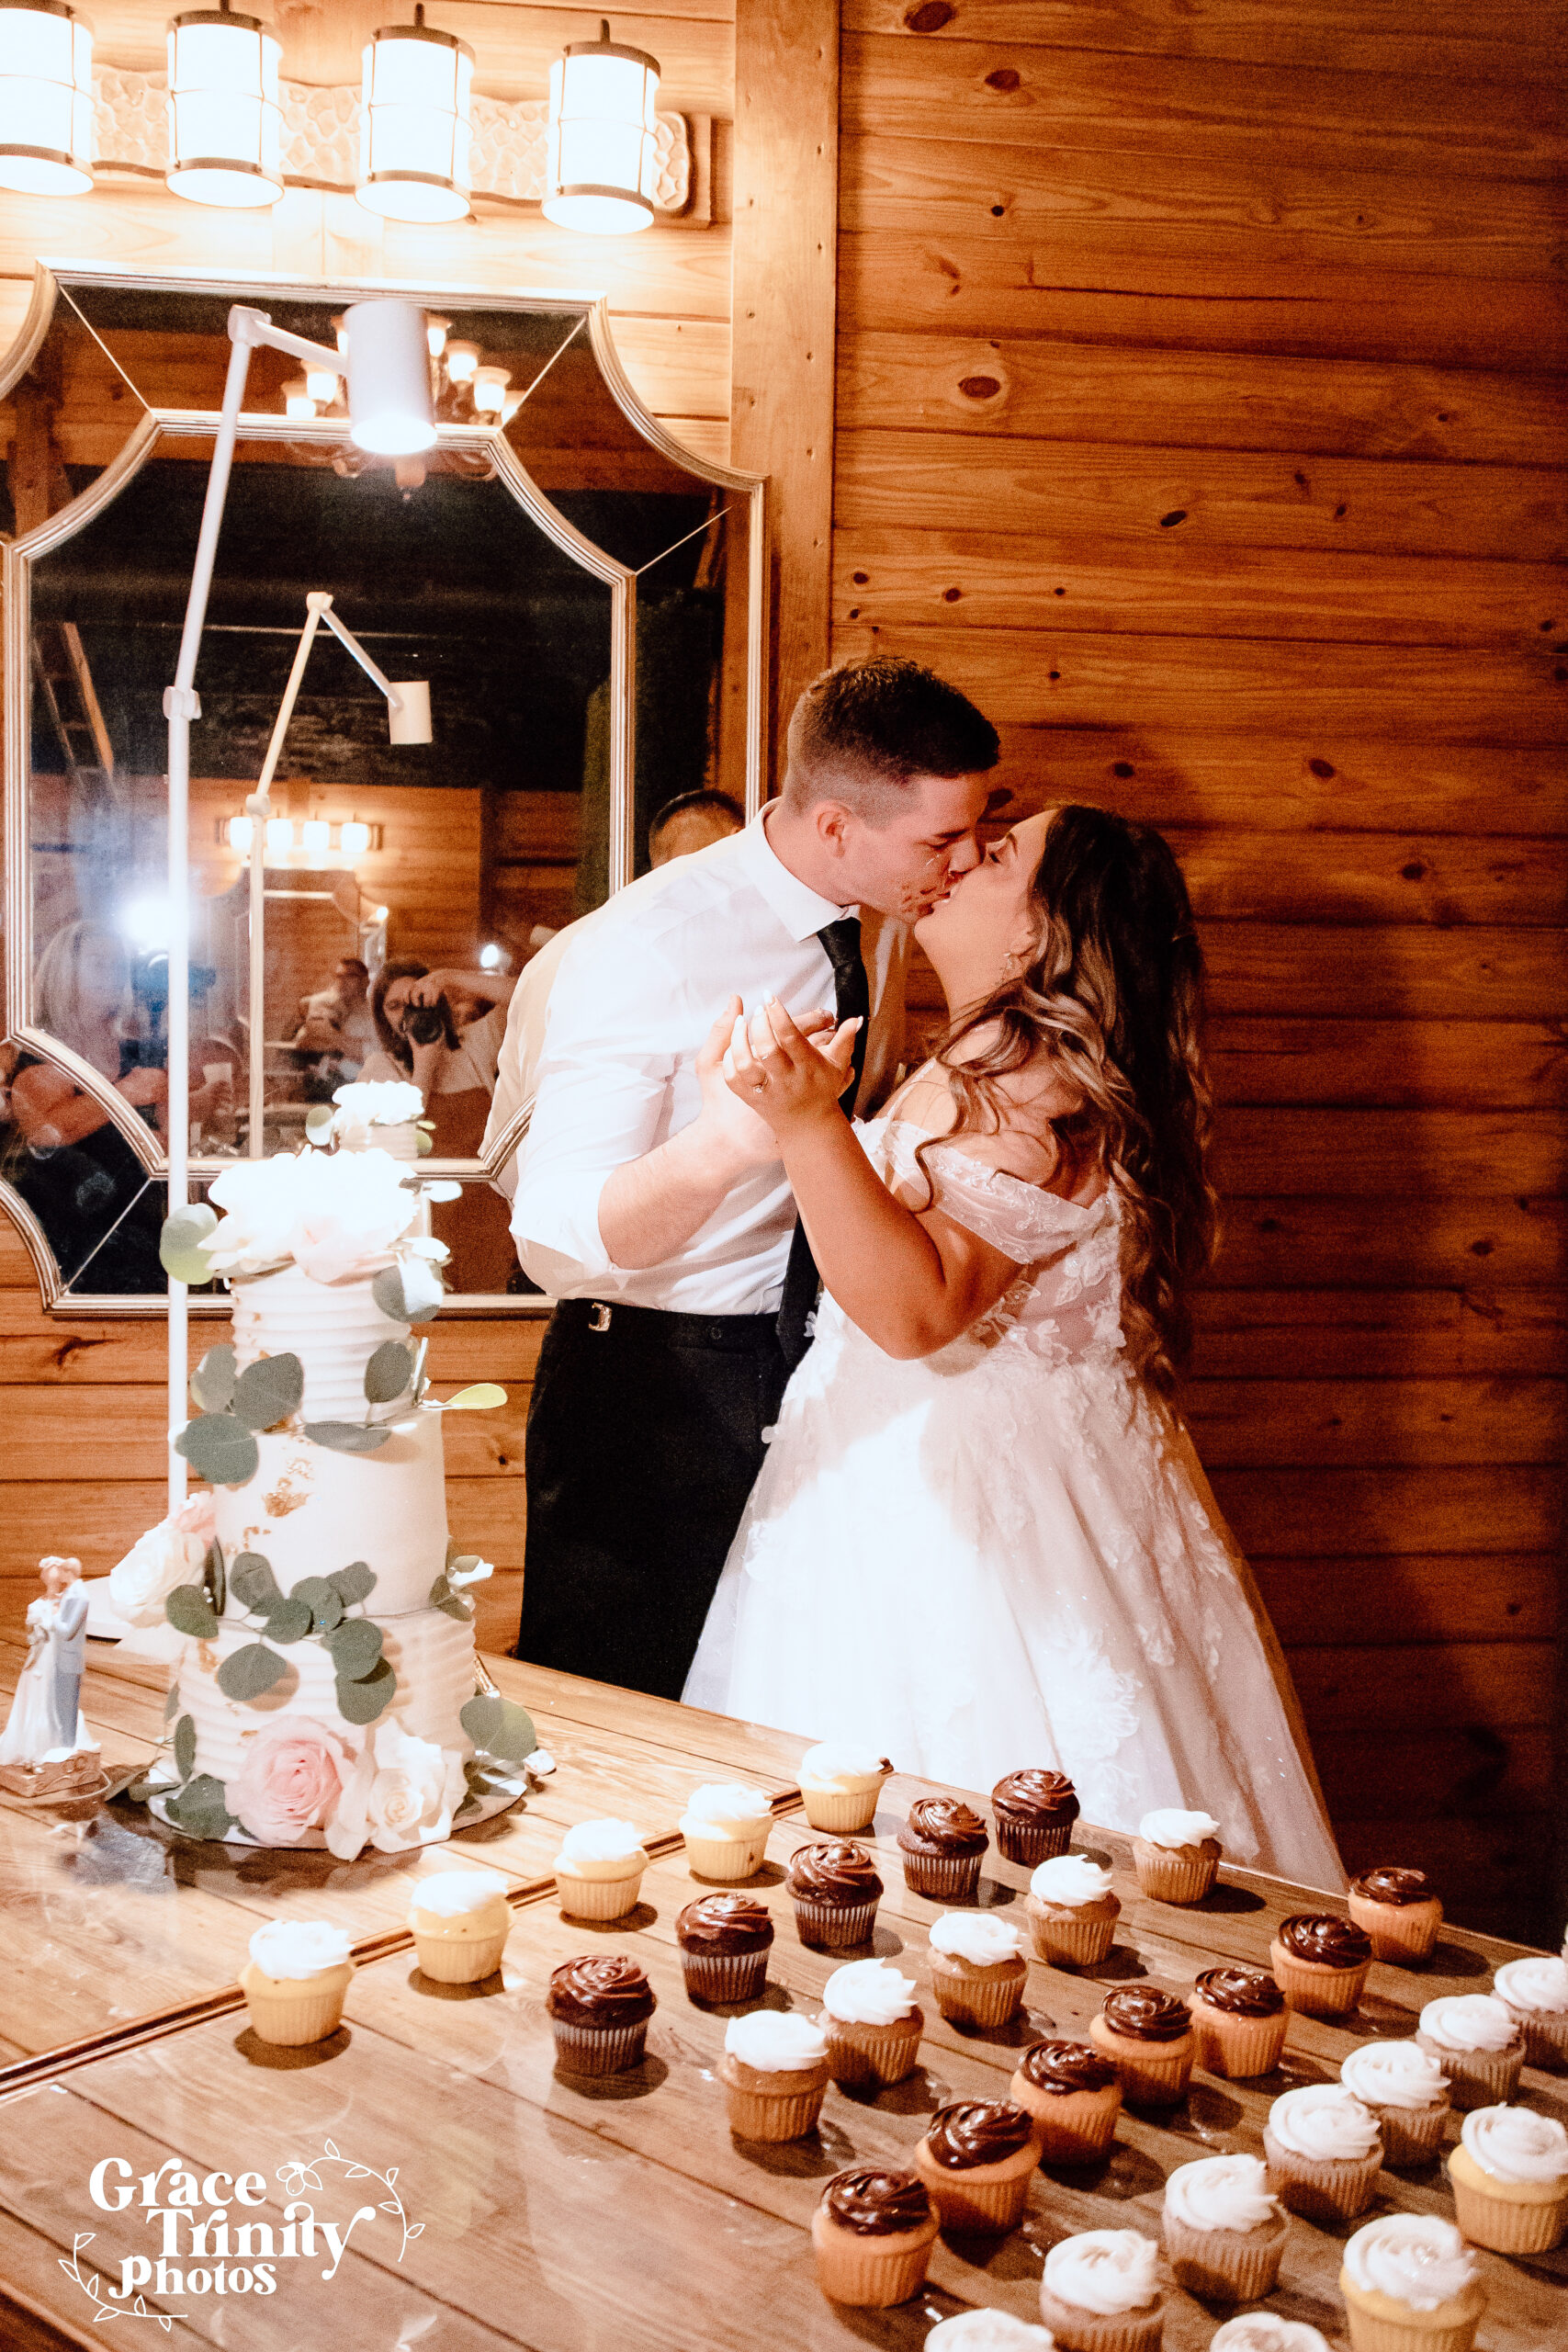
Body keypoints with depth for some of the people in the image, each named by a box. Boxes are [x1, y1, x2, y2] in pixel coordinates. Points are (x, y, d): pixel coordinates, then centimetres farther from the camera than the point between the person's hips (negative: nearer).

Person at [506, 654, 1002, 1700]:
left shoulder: (877, 927, 1)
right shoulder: (638, 952, -21)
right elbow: (555, 1240, -29)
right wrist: (720, 1145, -46)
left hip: (820, 1376, 6)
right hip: (653, 1388, -6)